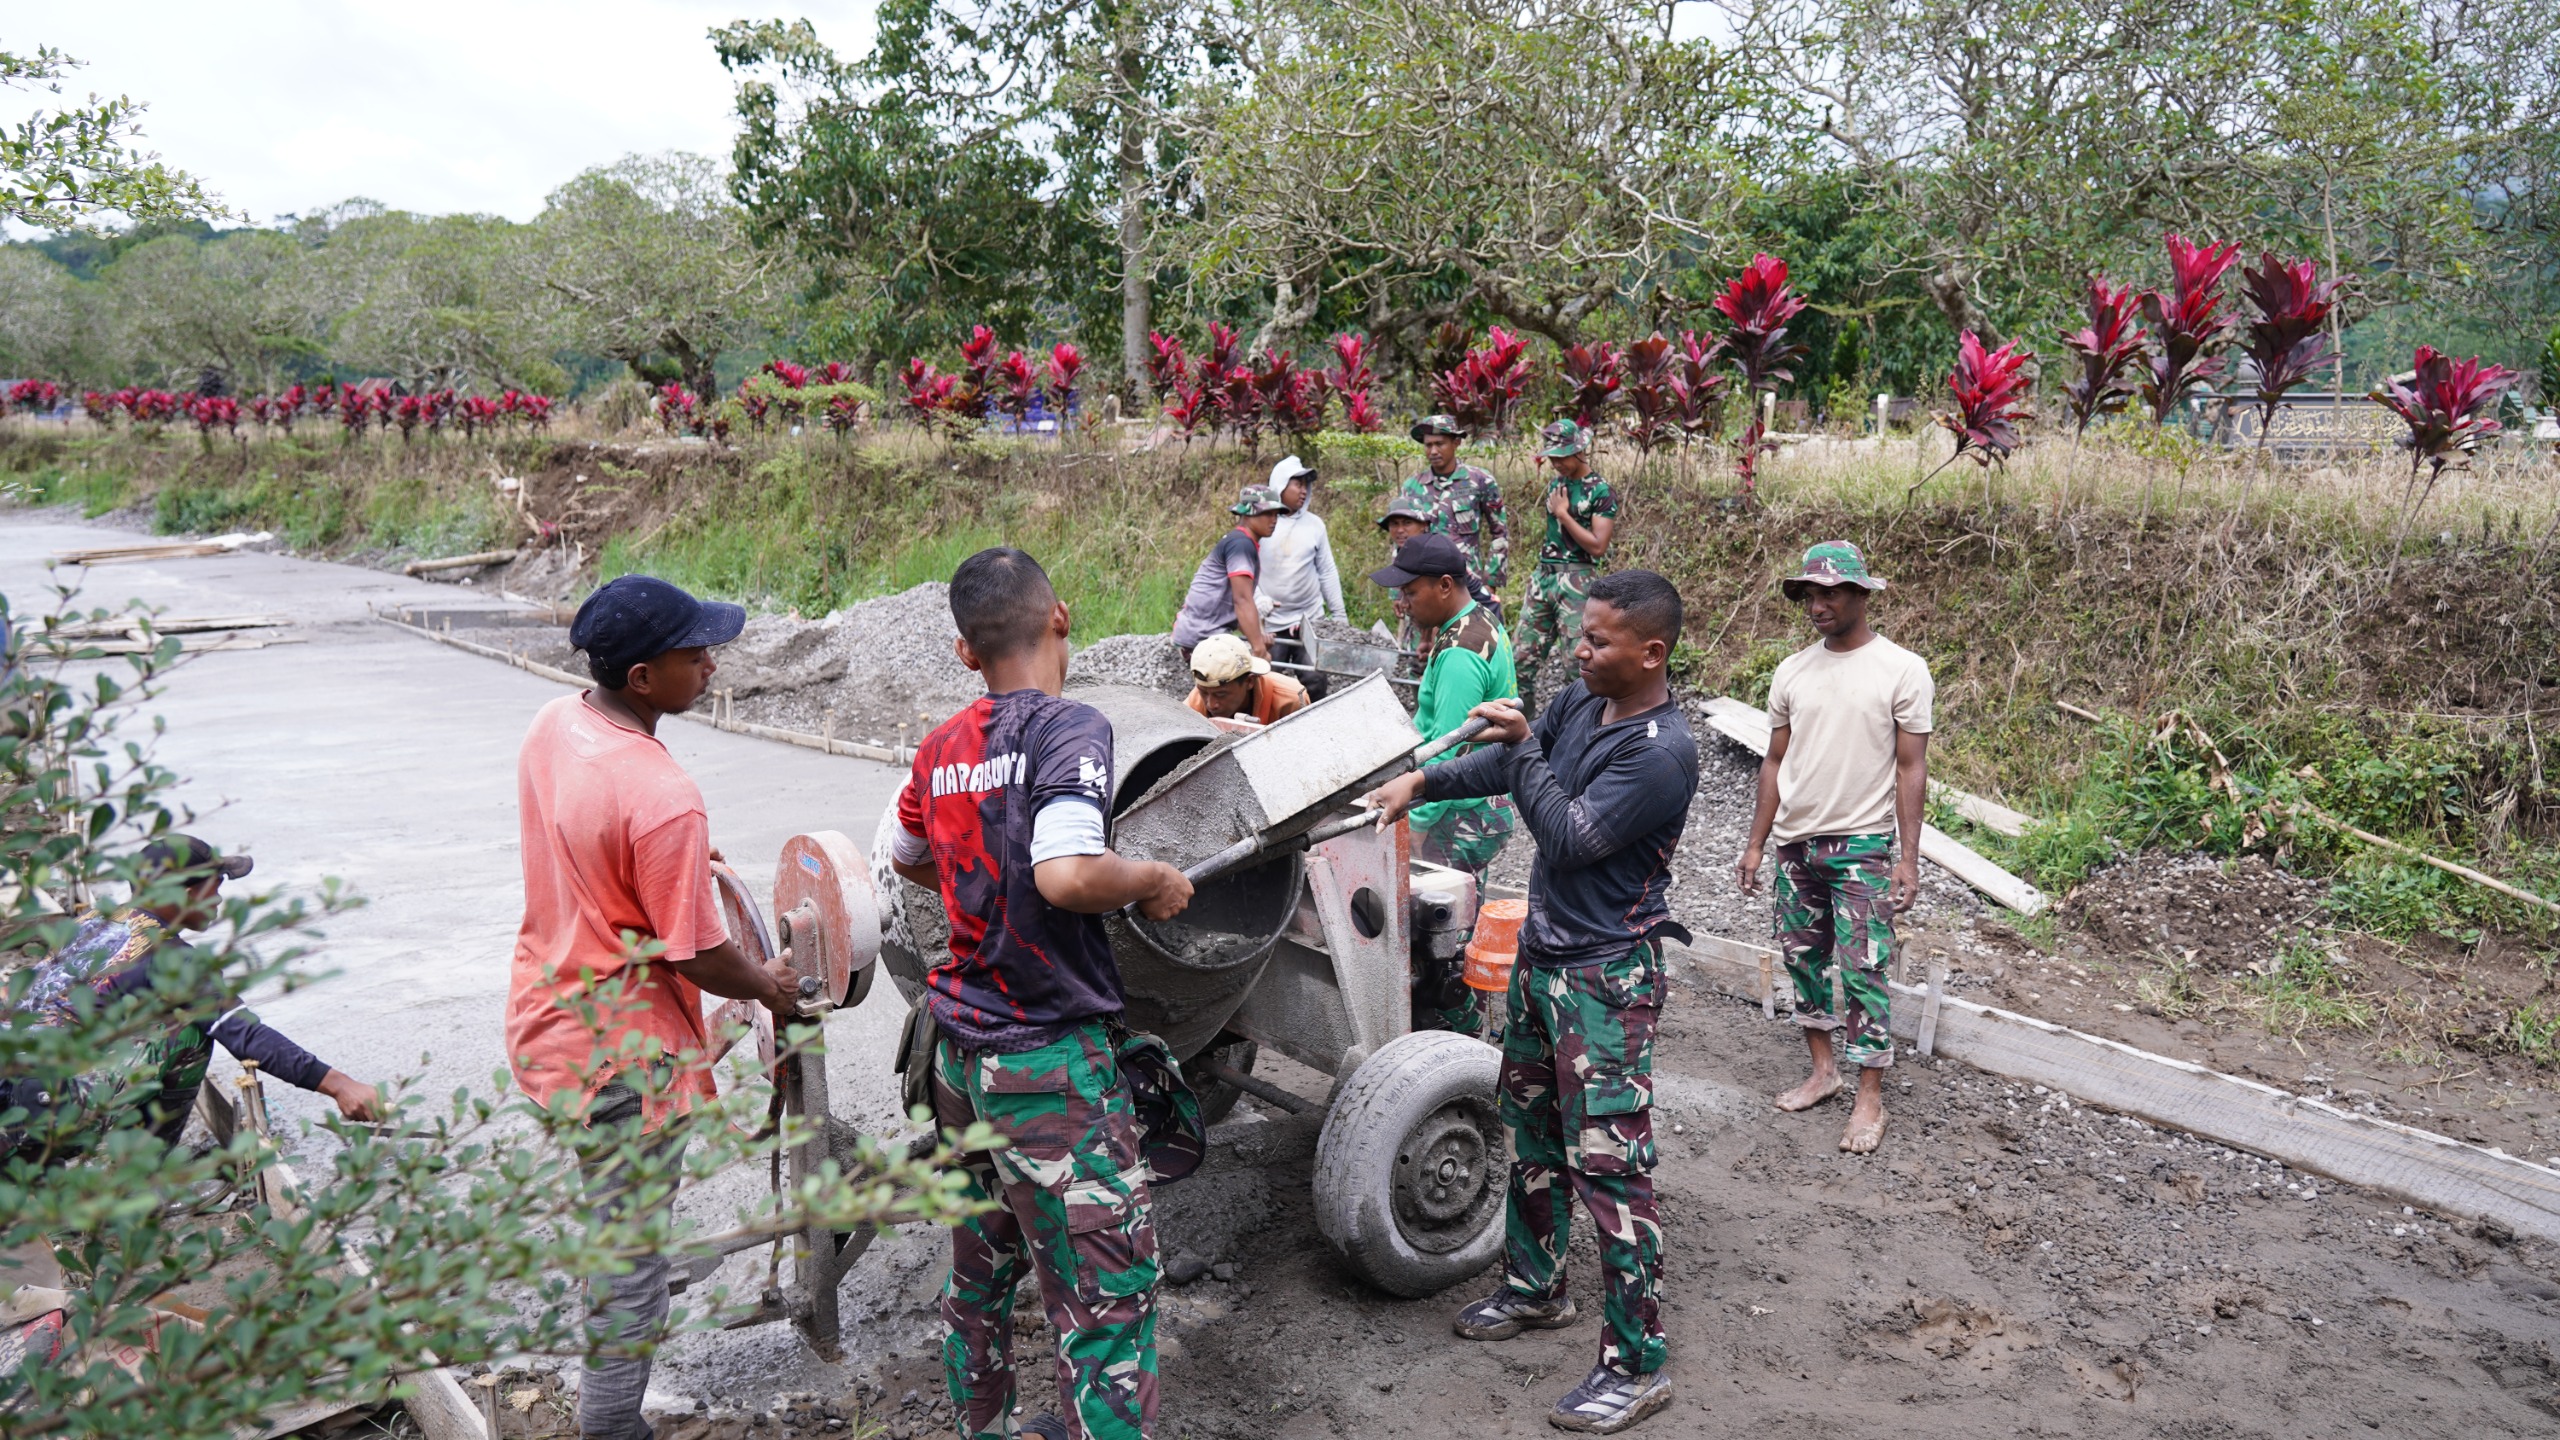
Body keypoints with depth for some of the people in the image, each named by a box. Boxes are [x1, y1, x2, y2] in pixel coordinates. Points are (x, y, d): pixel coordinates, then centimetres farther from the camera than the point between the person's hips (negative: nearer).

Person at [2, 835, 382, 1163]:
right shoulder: (170, 958, -9)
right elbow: (245, 1034, -16)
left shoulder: (96, 922, 14)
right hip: (46, 1111, -8)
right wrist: (336, 1084, -19)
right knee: (191, 1035, -3)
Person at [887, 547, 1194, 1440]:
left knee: (981, 1264, 23)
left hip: (961, 1047, 8)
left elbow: (909, 861, 24)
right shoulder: (1068, 728, -17)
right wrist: (1157, 881, -14)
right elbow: (1067, 874, -31)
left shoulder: (941, 747, 6)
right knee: (1110, 1296, -1)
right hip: (1051, 1059, -8)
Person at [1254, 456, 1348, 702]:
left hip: (1310, 619, 2)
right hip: (1270, 622, -2)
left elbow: (1327, 572, 12)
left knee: (1315, 682, -2)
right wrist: (1258, 598, -17)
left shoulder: (1314, 524, 7)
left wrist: (1339, 615, 10)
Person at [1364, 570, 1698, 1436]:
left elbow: (1568, 838, -23)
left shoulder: (1662, 754, -22)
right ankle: (1535, 1288, 40)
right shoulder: (1582, 701, 2)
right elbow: (1512, 762, 18)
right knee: (1531, 1129, 21)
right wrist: (1423, 783, 10)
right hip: (1543, 952, 9)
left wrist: (1521, 748, -18)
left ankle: (1637, 1363, 5)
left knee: (1607, 1162, -6)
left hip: (1605, 979, -9)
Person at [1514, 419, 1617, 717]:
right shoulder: (1555, 485, 13)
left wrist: (1563, 514, -13)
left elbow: (1598, 547, -15)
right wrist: (1537, 580, 17)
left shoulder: (1601, 492, -8)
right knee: (1523, 654, 9)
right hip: (1543, 575, 7)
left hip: (1576, 580, -7)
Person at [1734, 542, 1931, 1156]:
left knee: (1863, 972, -4)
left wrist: (1908, 859, -11)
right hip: (1796, 844, 5)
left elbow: (1911, 769, -6)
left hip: (1864, 848, -5)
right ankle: (1823, 1070, 28)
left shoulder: (1902, 670, -6)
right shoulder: (1792, 672, 6)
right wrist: (1756, 845, 9)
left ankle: (1869, 1098, 7)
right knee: (1803, 960, 12)